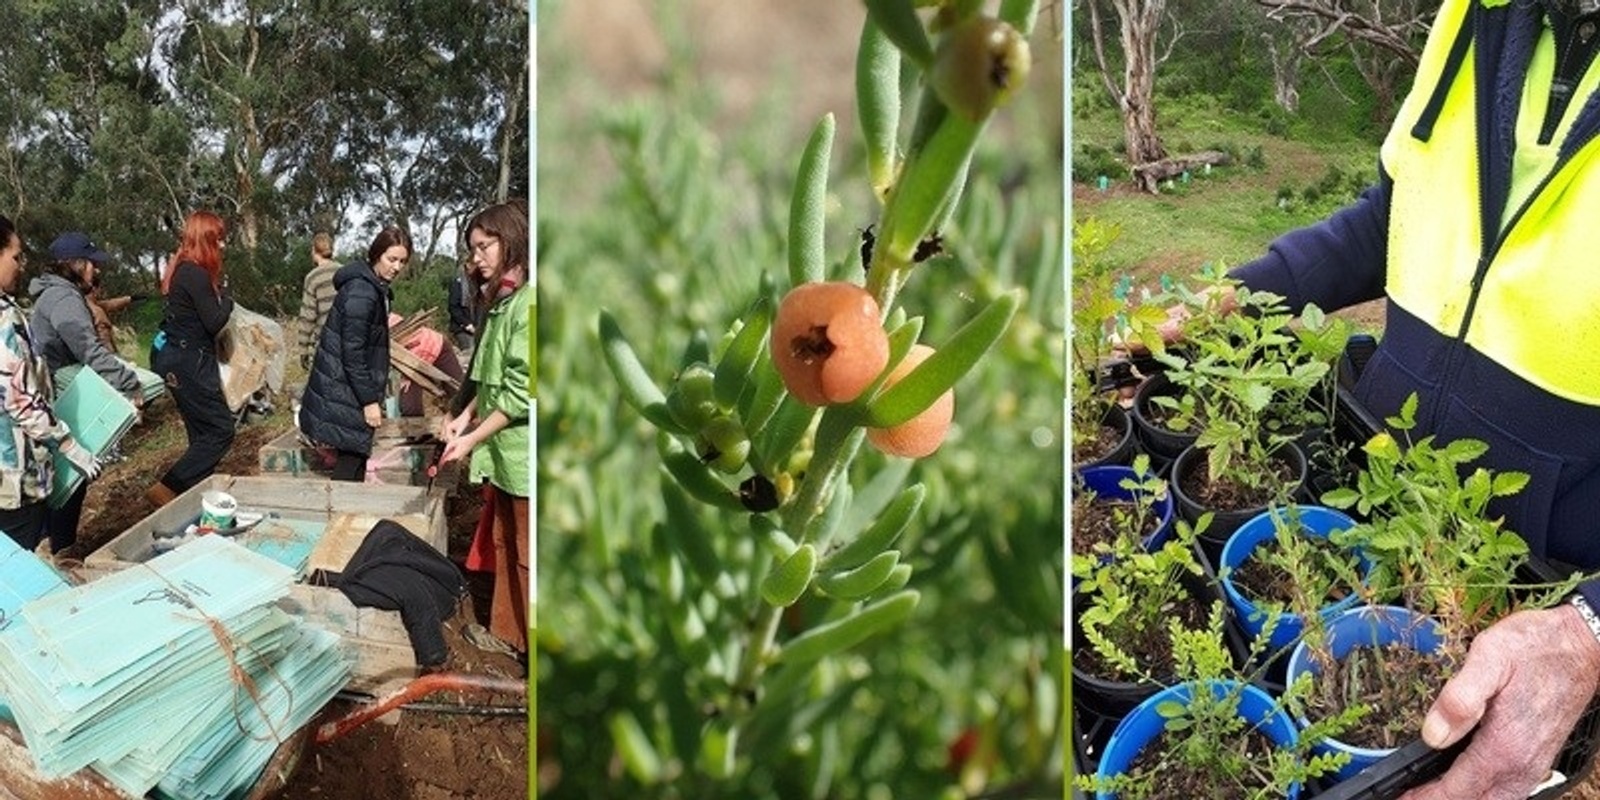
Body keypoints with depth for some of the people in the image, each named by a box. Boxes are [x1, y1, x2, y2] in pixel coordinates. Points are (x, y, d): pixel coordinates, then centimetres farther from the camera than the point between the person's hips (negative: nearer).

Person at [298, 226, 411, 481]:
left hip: (349, 389, 10)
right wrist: (369, 400, -20)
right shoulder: (361, 292, -20)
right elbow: (352, 351, -22)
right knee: (351, 463, -5)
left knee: (356, 457, 14)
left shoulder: (375, 288, 11)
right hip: (343, 393, -10)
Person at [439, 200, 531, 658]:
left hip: (523, 452, -9)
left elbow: (523, 390, -20)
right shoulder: (502, 300, 12)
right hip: (503, 450, 10)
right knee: (504, 547, 18)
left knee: (528, 557, -1)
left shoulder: (529, 301, -18)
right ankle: (507, 635, 31)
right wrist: (467, 416, 6)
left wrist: (473, 439, -15)